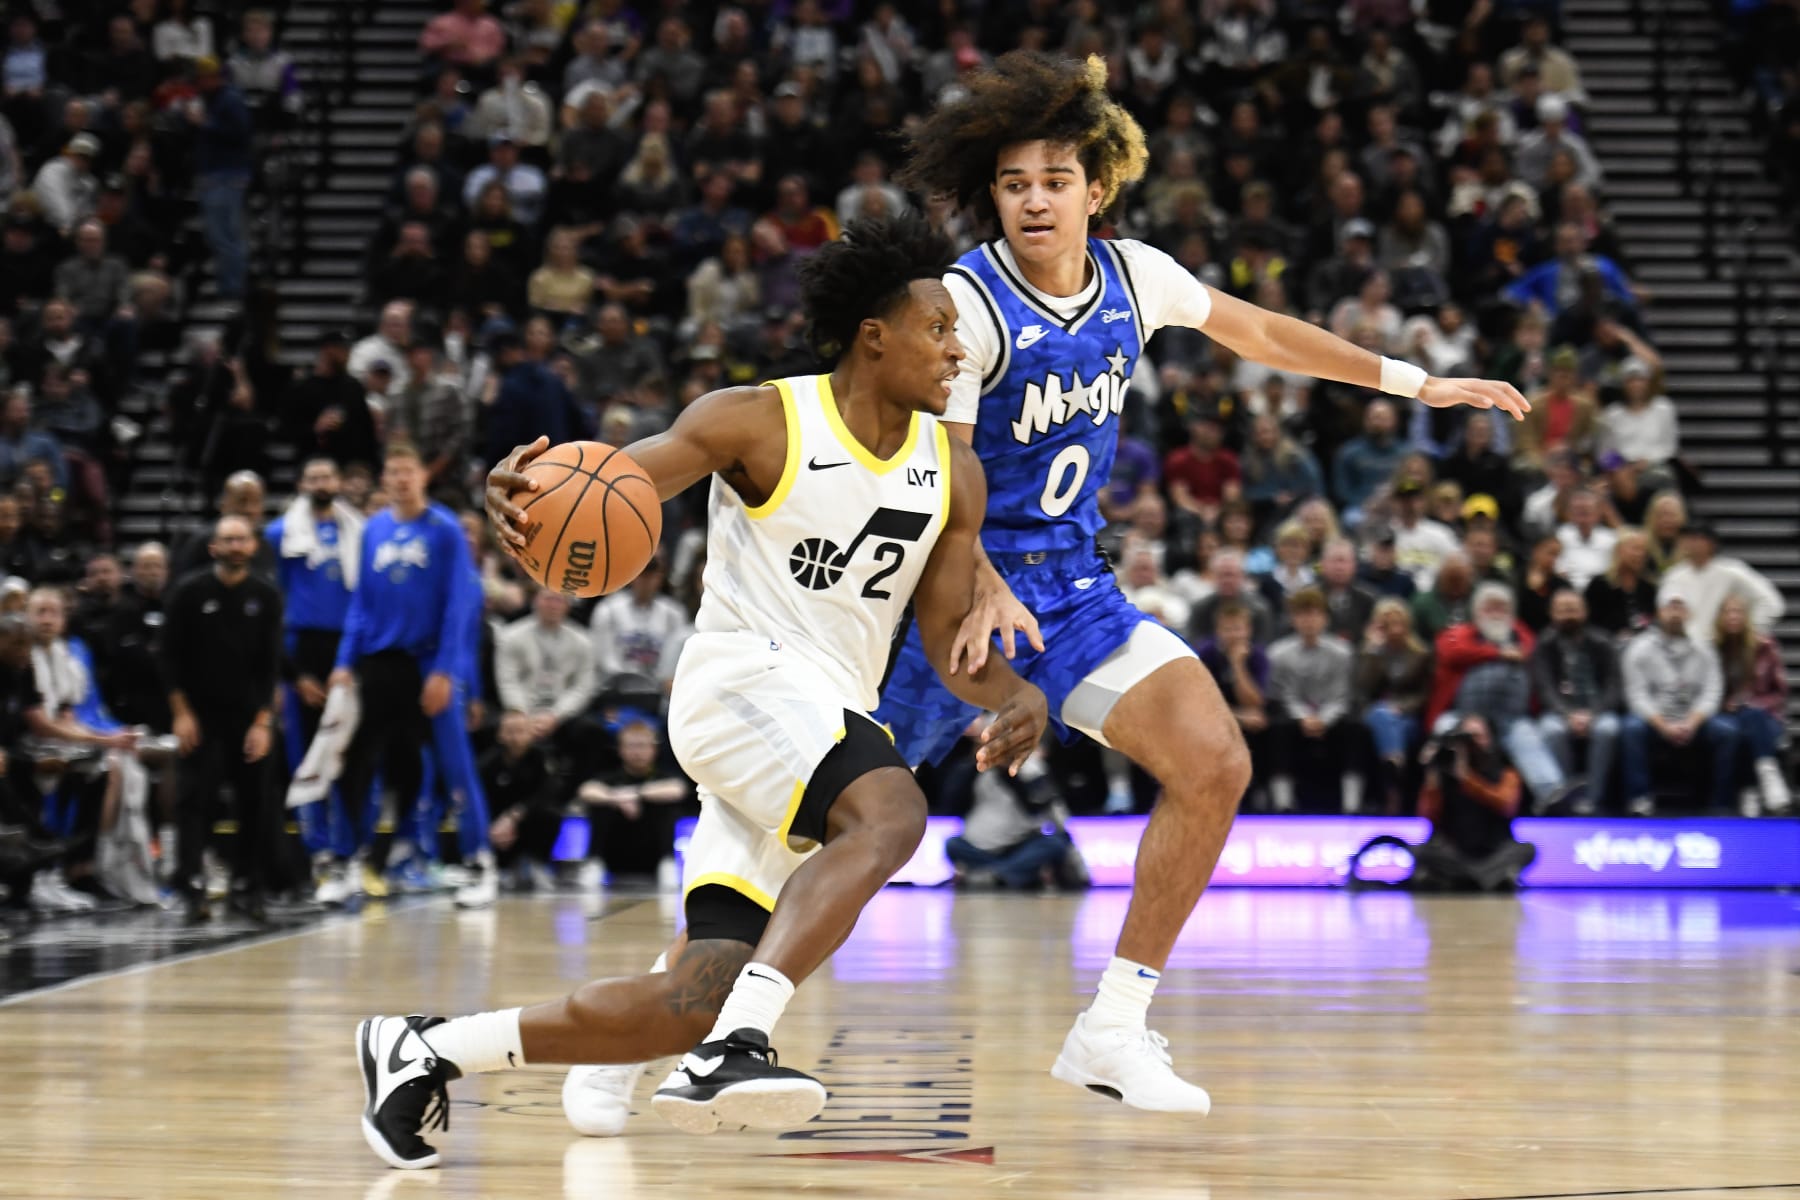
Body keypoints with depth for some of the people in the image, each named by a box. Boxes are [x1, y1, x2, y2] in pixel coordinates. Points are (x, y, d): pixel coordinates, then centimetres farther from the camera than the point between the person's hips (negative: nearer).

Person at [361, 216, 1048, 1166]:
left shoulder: (953, 474, 9)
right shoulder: (761, 424, -6)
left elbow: (951, 646, 13)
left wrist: (1020, 698, -9)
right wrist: (520, 484, -34)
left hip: (834, 718, 6)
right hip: (743, 676, -6)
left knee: (700, 999, -5)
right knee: (889, 814, -36)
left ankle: (426, 1051, 9)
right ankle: (732, 1048, -42)